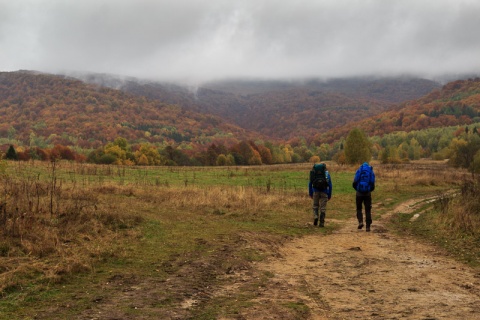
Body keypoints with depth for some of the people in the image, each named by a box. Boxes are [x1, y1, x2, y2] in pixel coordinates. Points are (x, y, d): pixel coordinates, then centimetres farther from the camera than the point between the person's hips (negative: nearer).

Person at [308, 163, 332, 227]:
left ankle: (315, 217, -8)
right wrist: (329, 195, 6)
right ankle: (321, 223, 2)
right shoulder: (327, 174, 4)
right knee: (323, 208, 4)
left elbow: (310, 184, 7)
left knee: (315, 206, 17)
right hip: (324, 192, -1)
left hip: (316, 192, 1)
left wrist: (310, 193, 12)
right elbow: (330, 185, 1)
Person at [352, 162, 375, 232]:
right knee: (368, 210, 6)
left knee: (359, 209, 14)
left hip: (359, 193, -1)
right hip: (368, 193, 1)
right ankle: (368, 227, 2)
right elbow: (373, 185, 2)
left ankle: (360, 222, -6)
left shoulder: (359, 171, 4)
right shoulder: (371, 172, 8)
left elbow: (354, 183, -4)